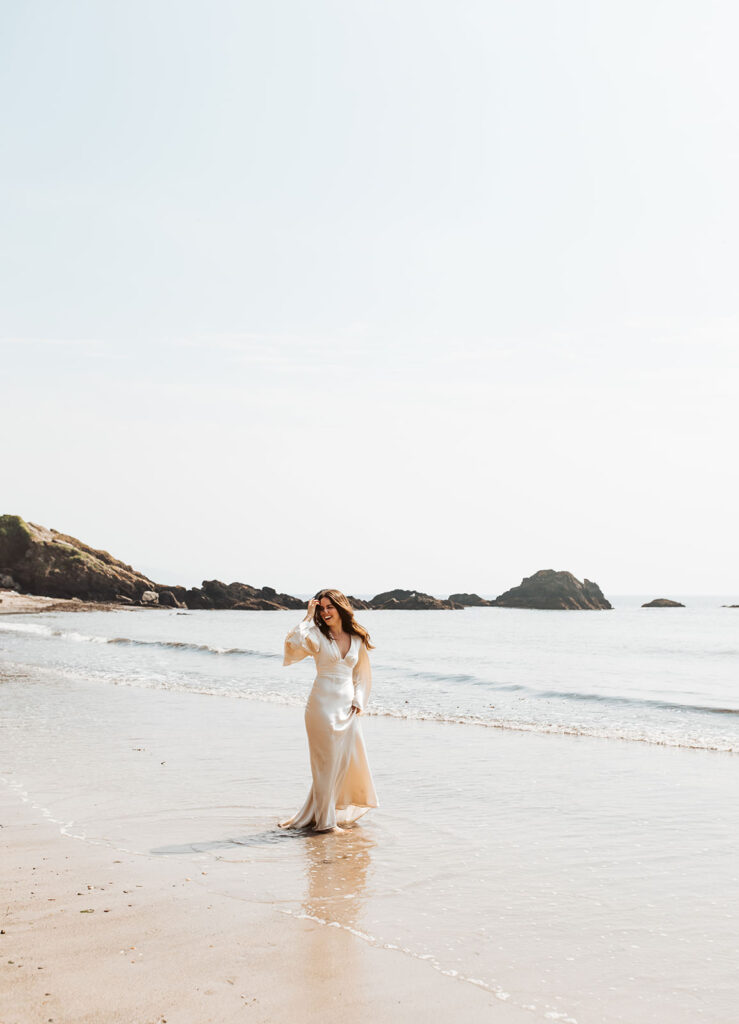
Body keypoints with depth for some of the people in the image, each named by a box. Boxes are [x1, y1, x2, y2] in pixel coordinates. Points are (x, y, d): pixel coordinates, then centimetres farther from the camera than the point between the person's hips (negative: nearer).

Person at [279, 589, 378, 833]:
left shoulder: (357, 639, 9)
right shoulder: (317, 636, -3)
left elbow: (362, 674, 18)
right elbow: (294, 644, -24)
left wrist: (358, 701, 7)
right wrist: (308, 617, -17)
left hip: (347, 707, 5)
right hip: (323, 705, -5)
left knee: (350, 760, 9)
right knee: (327, 762, -1)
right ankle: (325, 821, 9)